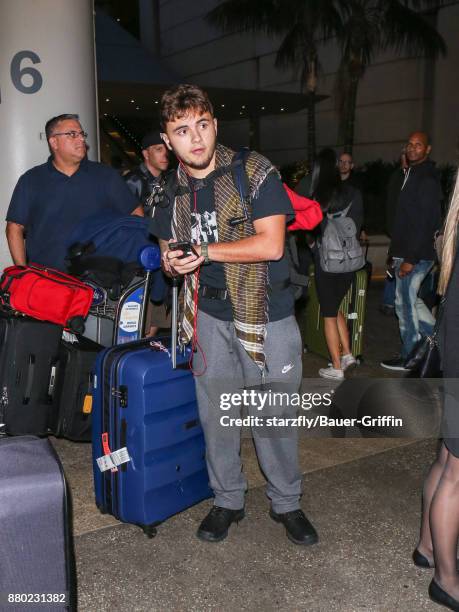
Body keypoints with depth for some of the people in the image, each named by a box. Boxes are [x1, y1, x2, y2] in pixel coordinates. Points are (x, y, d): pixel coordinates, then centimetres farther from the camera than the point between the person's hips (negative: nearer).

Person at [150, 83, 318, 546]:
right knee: (215, 415, 12)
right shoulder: (172, 190, 5)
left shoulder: (254, 172, -10)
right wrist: (170, 260, -7)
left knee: (274, 416, 5)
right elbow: (168, 246, 17)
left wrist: (207, 250, -17)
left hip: (266, 314, -4)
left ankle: (286, 503, 27)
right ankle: (227, 500, 32)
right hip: (209, 316, 4)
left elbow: (271, 245, -18)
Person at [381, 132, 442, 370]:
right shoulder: (412, 174, 17)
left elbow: (424, 223, -21)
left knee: (406, 303, 0)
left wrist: (410, 259, -23)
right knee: (410, 299, 18)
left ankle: (409, 358, 12)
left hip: (416, 254, -10)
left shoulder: (427, 179, -15)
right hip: (407, 252, 10)